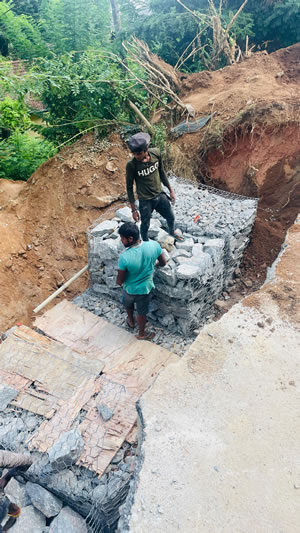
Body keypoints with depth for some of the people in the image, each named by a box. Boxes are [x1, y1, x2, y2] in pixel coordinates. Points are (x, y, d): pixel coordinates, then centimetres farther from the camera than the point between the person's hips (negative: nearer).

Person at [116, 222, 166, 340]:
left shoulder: (124, 257, -35)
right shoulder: (154, 245, -27)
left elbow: (119, 281, -20)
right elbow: (163, 263, -7)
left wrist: (122, 283, 5)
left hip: (130, 289, -1)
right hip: (145, 288, 2)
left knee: (128, 304, 34)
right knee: (142, 312, 27)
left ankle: (130, 321, 61)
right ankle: (141, 334, 49)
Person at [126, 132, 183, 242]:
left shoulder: (156, 153, -14)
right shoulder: (131, 165, -25)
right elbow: (129, 187, -14)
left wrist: (170, 190, 11)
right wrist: (133, 209, -12)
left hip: (160, 196, 5)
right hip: (145, 201, -4)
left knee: (171, 217, 23)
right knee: (145, 225, 13)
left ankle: (172, 232, 57)